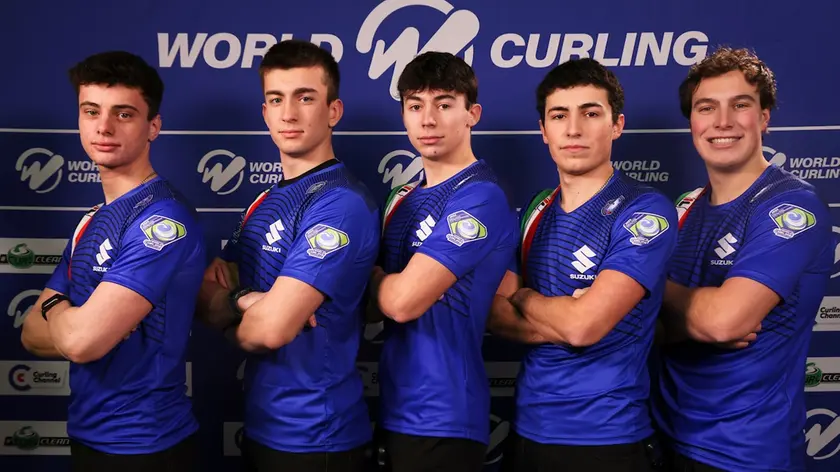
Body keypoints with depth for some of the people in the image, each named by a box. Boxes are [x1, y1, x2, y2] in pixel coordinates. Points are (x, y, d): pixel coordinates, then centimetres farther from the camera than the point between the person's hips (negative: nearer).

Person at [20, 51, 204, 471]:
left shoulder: (163, 219, -21)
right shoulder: (92, 221, 7)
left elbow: (81, 339, -27)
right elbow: (32, 334, 6)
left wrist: (56, 309, -6)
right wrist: (82, 320, -14)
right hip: (88, 436, 8)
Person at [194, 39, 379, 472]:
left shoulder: (340, 203, -21)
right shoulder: (265, 201, 7)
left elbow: (271, 328, -27)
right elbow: (204, 293, 6)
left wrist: (230, 317, -4)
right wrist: (245, 301, -16)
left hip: (314, 435, -8)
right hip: (261, 424, 8)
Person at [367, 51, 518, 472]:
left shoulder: (480, 198, -17)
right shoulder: (403, 199, 9)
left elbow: (404, 300, -24)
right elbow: (380, 302, 11)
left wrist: (368, 276, -4)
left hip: (442, 419, -7)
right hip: (395, 410, 8)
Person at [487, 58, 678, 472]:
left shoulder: (645, 212, -15)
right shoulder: (536, 211, 4)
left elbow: (582, 324, -24)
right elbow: (494, 312, 1)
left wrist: (524, 297, -6)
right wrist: (556, 324, -16)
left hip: (604, 436, -5)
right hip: (528, 426, 6)